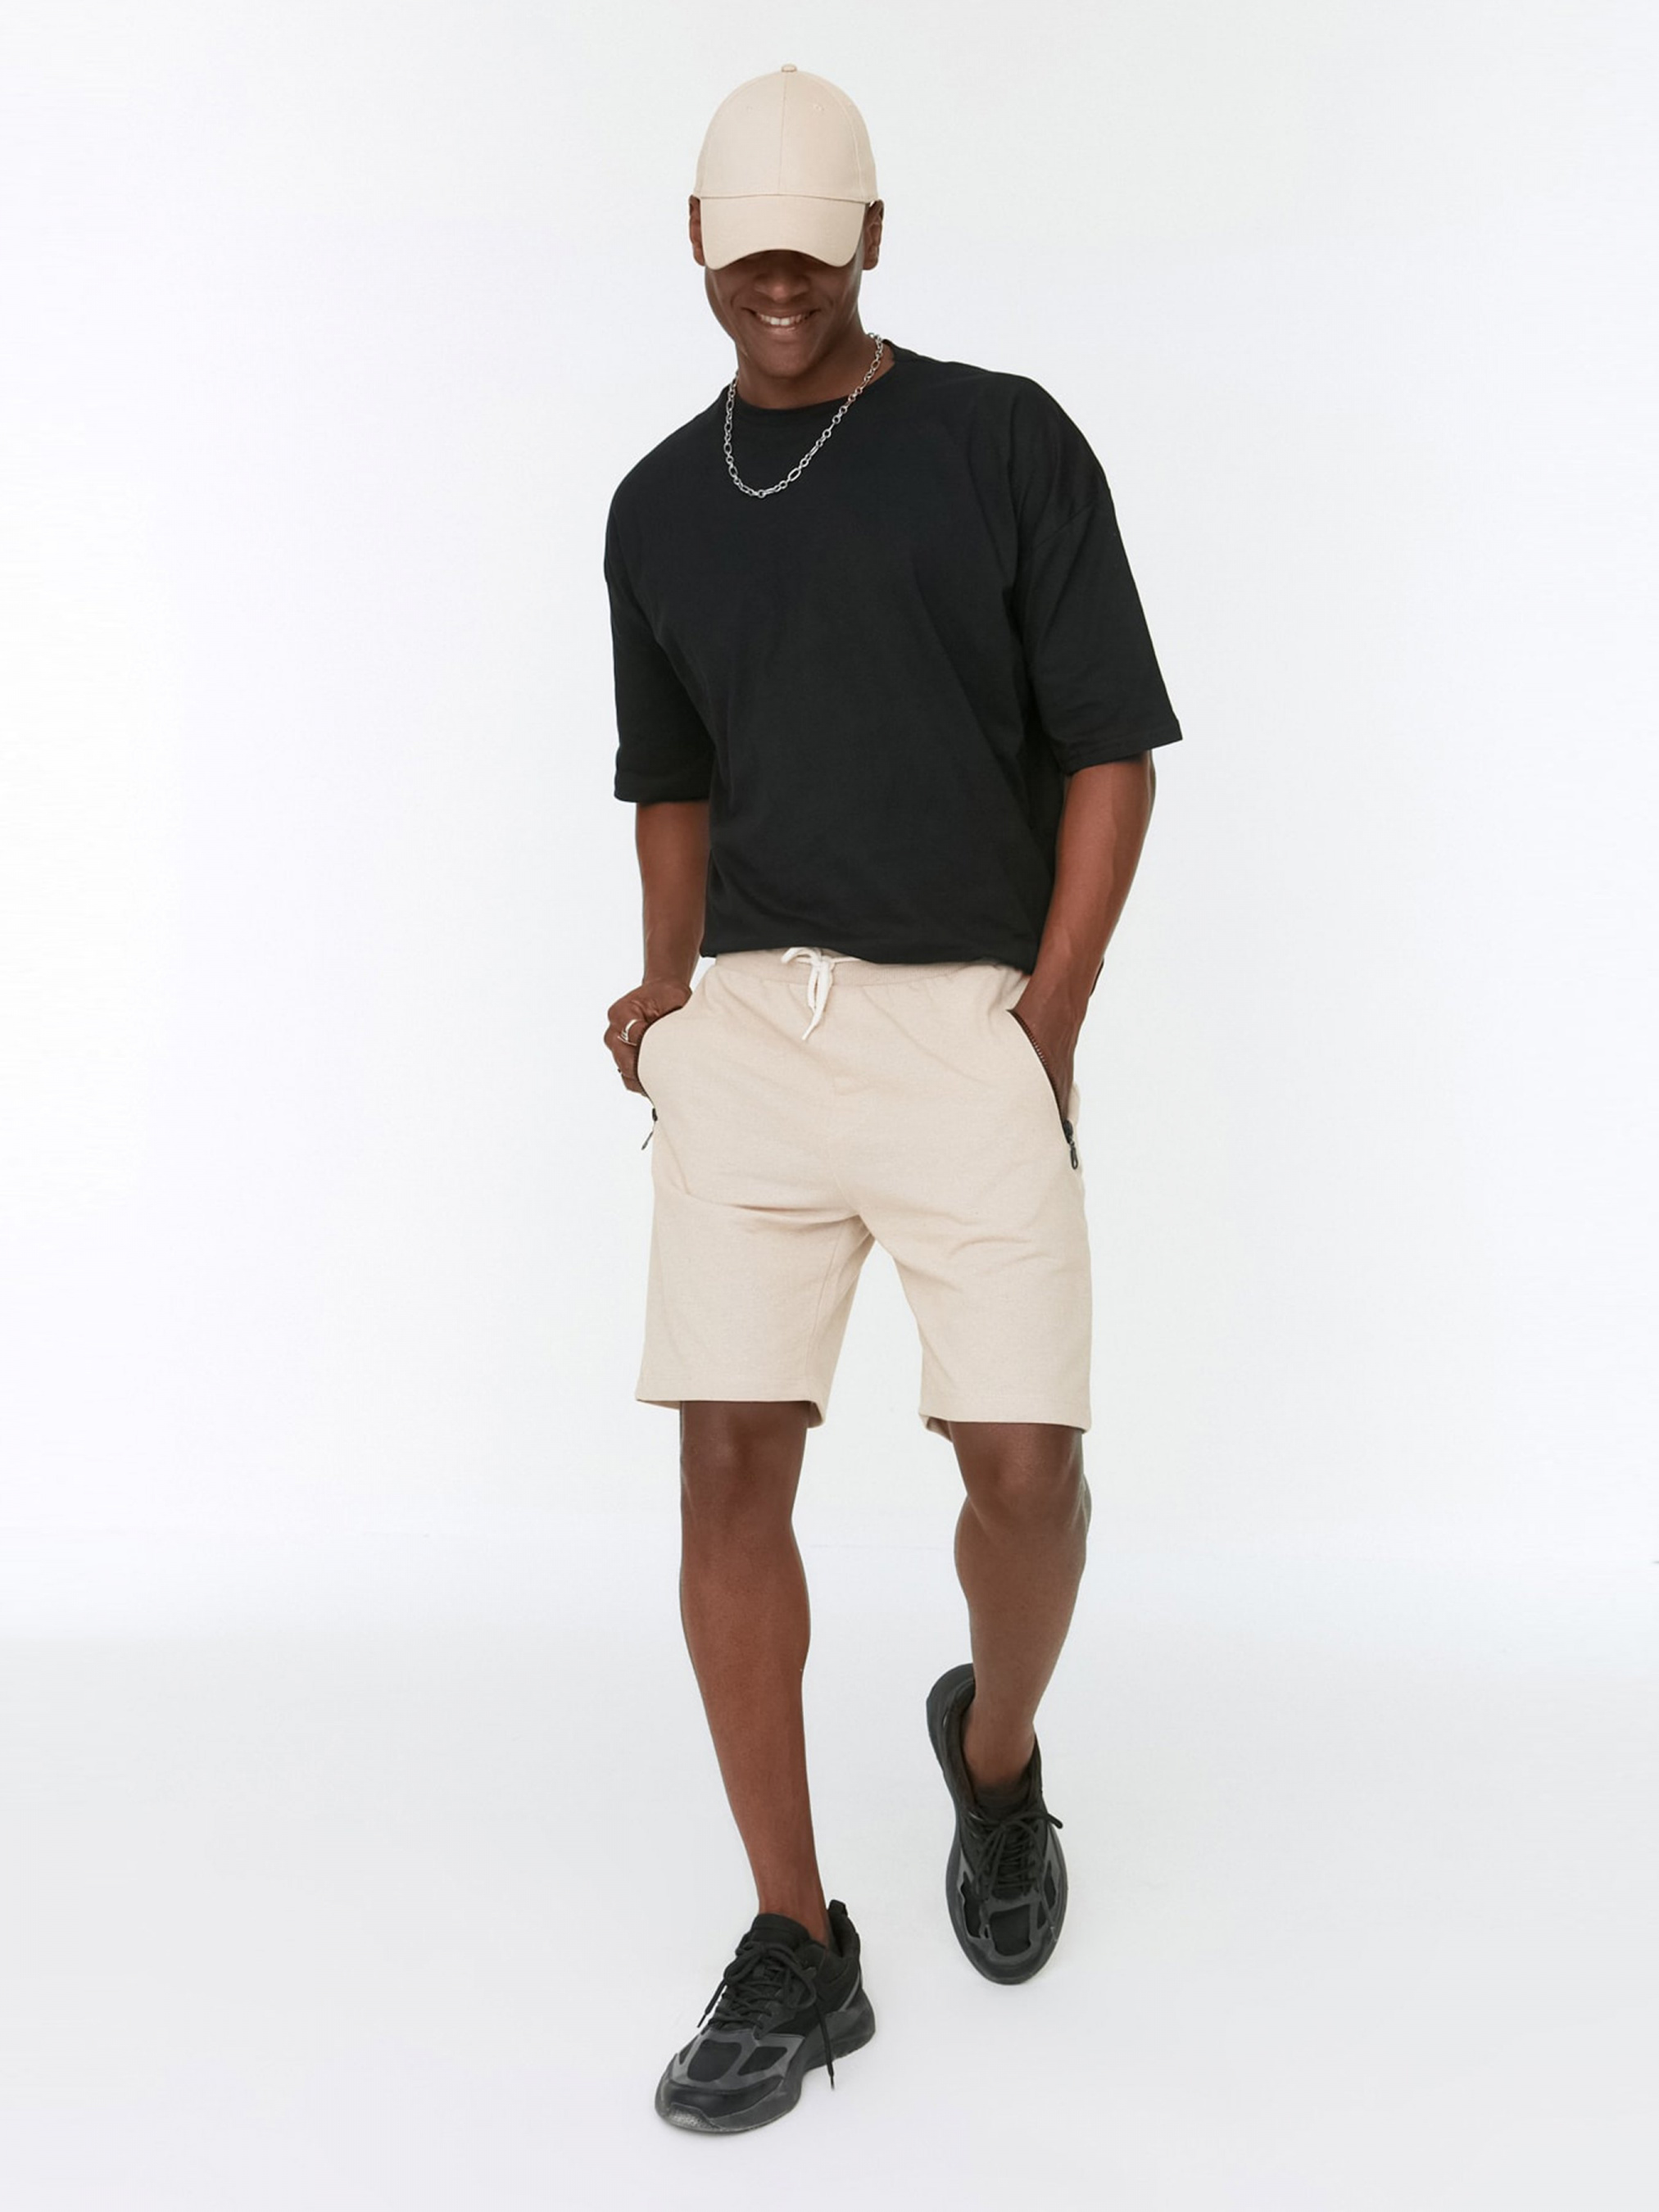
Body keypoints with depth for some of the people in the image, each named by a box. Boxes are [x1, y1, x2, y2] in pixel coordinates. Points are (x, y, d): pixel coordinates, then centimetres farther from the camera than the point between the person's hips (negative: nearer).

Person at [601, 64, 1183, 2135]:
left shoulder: (1003, 439, 1)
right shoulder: (659, 504, 13)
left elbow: (1110, 748, -1)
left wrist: (1045, 1026, -8)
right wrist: (672, 987, 8)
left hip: (970, 1023, -3)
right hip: (748, 1029, 3)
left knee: (1026, 1472, -5)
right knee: (730, 1467, -5)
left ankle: (995, 1750, 29)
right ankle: (794, 1949, 7)